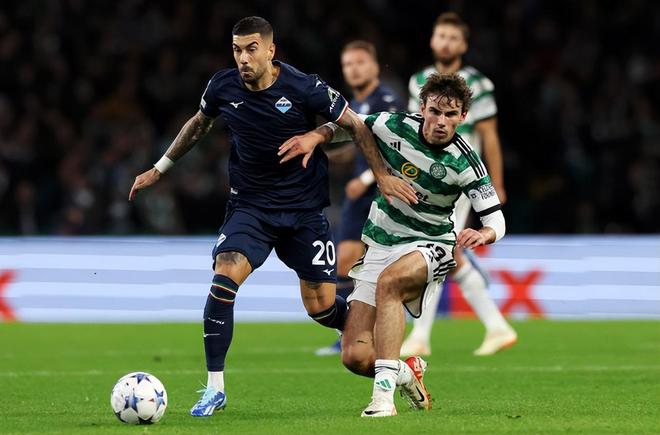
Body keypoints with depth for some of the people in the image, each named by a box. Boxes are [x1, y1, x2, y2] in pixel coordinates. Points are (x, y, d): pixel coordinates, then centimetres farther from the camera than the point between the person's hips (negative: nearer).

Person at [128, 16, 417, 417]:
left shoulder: (304, 88, -16)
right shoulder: (223, 87, -6)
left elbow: (355, 125, -4)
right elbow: (199, 124, 16)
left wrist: (383, 175, -9)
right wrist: (159, 169, 22)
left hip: (305, 210, -2)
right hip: (250, 206, 2)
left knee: (320, 306, -2)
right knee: (224, 277, -22)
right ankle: (215, 388, -14)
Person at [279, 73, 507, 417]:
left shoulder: (464, 163, -15)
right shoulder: (394, 127, -9)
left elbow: (495, 219, -13)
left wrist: (483, 233, -36)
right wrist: (315, 136, -11)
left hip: (429, 245, -3)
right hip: (381, 245, 3)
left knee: (388, 282, -40)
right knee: (355, 356, -9)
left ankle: (384, 392, -39)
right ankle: (407, 373, 25)